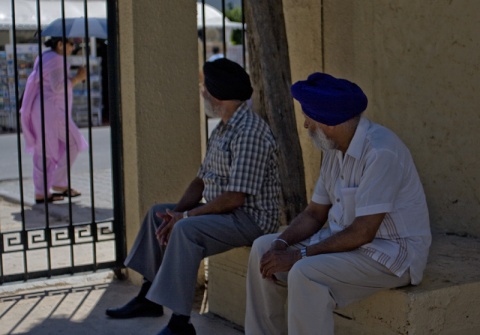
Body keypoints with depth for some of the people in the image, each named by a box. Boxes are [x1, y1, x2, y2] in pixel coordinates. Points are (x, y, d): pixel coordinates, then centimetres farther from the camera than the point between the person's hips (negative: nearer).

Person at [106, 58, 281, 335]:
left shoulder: (249, 132, -21)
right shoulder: (223, 129, 12)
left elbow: (235, 198, -26)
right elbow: (202, 180, 15)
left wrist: (186, 216, -18)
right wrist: (177, 212, -3)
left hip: (252, 217, -11)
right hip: (223, 211, 11)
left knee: (186, 229, -32)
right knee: (158, 213, 15)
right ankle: (149, 297, 20)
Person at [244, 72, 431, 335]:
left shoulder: (380, 151, -25)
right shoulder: (336, 149, 5)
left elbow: (363, 232, -27)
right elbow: (314, 213, 10)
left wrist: (300, 255, -23)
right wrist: (281, 243, -8)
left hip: (391, 252, -9)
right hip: (348, 239, 9)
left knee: (305, 274, -31)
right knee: (263, 249, 4)